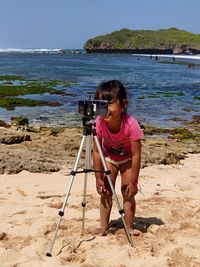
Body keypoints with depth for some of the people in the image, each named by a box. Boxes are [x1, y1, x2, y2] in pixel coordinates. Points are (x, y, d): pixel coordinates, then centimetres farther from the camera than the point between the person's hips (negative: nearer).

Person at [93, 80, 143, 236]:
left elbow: (136, 155, -30)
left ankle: (129, 229, 10)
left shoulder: (131, 124, -38)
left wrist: (133, 182, -25)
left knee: (127, 192, -4)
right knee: (106, 191, 1)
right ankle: (104, 227, 13)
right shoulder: (99, 123, -31)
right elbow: (97, 152, -21)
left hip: (128, 158, -2)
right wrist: (99, 178, -17)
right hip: (109, 157, 2)